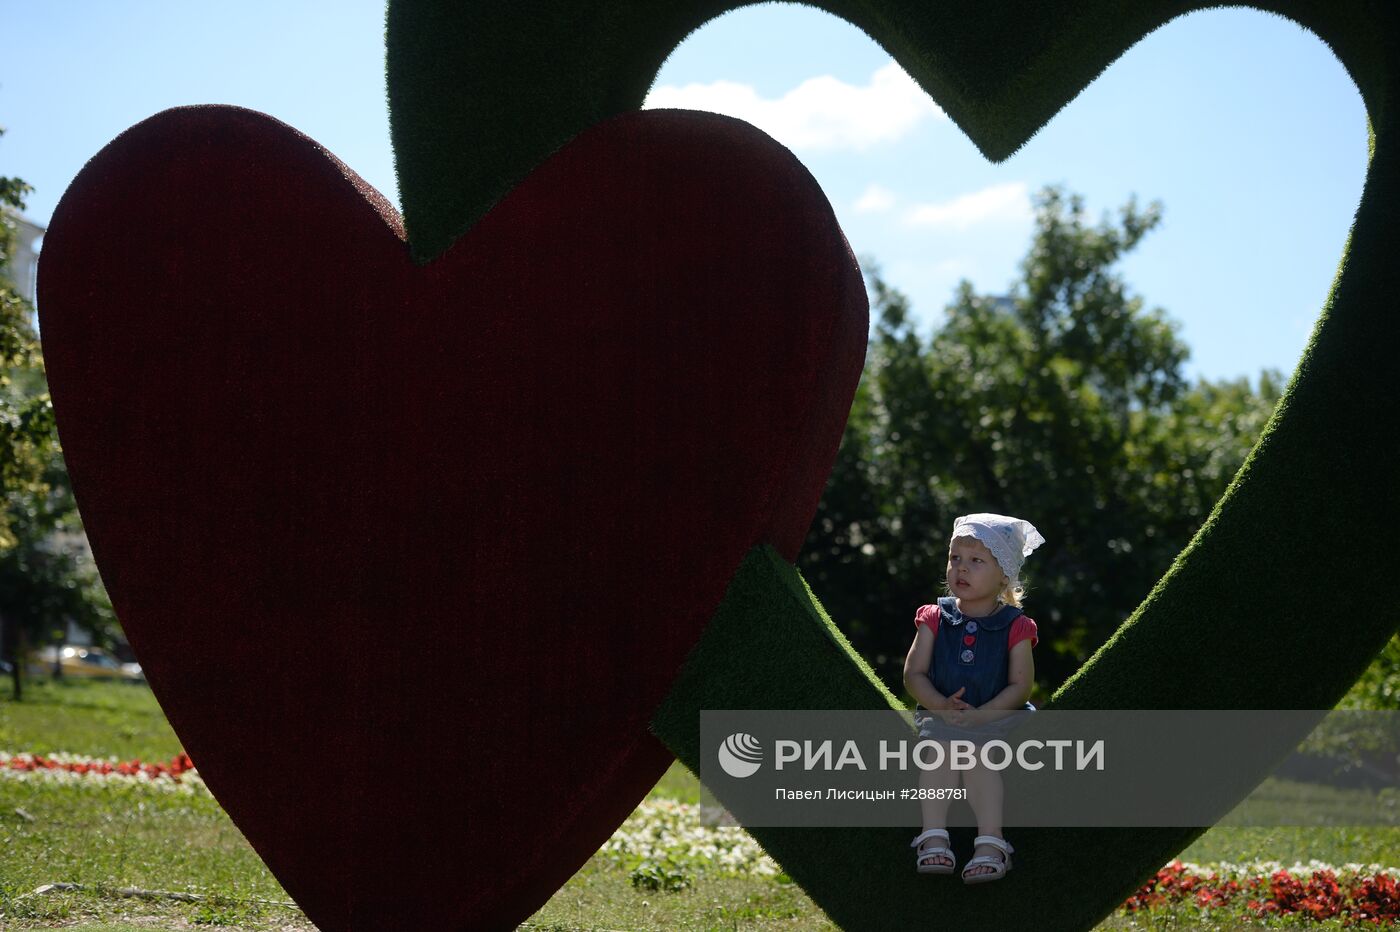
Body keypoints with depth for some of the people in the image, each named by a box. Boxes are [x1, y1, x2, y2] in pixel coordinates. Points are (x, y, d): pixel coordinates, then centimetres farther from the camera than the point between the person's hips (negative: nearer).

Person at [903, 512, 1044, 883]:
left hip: (995, 718, -2)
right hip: (939, 717, 2)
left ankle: (990, 841, -35)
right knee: (939, 751, -30)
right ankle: (934, 836, -34)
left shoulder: (1014, 627, 0)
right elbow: (913, 674, 1)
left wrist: (980, 715, -20)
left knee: (979, 756, -31)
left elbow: (1020, 686, -6)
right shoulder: (935, 619, 6)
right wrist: (942, 706, -18)